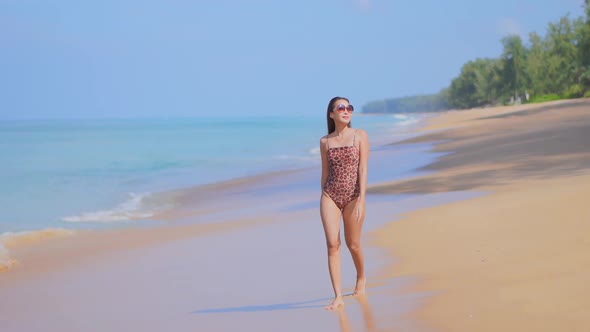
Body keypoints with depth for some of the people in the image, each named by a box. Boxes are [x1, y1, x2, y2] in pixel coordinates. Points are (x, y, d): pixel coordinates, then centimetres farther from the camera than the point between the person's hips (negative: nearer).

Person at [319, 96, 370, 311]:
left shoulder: (360, 136, 0)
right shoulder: (325, 141, 7)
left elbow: (363, 169, -7)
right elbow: (325, 172, 13)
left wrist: (361, 199, -14)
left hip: (353, 195, -1)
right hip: (330, 195, 2)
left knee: (353, 244, 10)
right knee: (332, 244, -9)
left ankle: (361, 278, 40)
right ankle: (338, 296, -9)